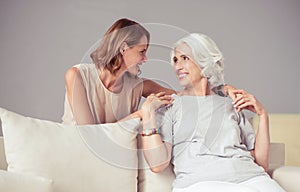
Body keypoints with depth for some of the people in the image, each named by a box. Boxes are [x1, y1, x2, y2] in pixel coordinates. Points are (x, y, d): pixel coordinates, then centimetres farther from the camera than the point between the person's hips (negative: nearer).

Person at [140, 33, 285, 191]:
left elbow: (261, 163, 16)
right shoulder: (168, 105, 13)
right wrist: (148, 112, -4)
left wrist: (262, 115, 11)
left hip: (249, 177, 4)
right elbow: (157, 164, -3)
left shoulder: (230, 105, 21)